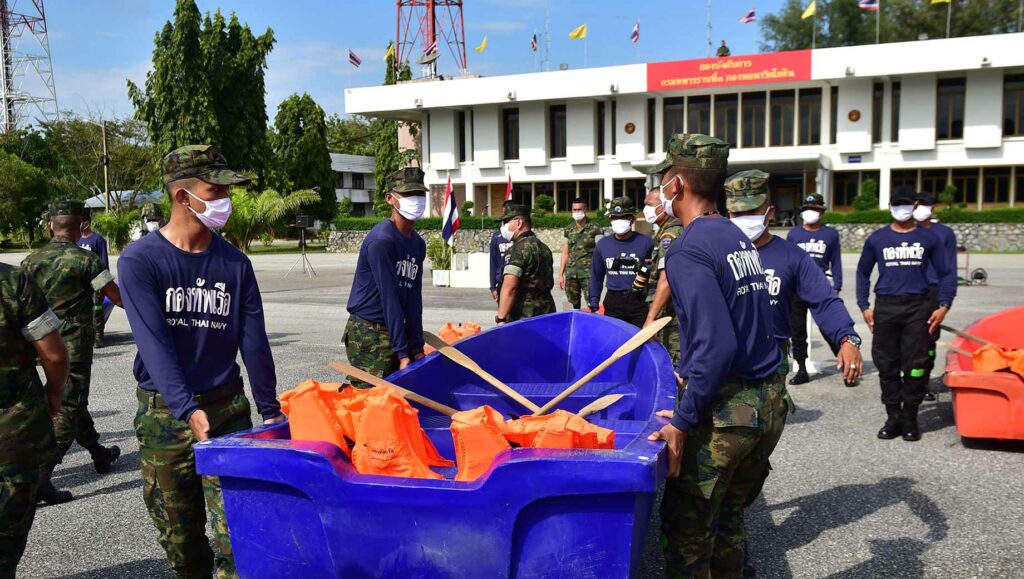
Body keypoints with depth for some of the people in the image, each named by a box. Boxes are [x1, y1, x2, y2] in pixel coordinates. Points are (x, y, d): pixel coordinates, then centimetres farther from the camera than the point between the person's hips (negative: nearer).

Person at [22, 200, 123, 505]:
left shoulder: (31, 260, 4)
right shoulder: (85, 259, -13)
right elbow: (118, 297, -12)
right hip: (75, 343, -7)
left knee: (72, 400, 22)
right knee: (67, 408, -2)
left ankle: (99, 454, 39)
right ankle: (40, 477, -9)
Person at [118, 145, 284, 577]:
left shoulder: (234, 263, 2)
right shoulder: (139, 260, -7)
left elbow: (254, 342, 3)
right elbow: (154, 344, -16)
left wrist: (270, 411, 3)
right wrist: (188, 411, -25)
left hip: (228, 408, 1)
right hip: (163, 413, -1)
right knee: (179, 536, 12)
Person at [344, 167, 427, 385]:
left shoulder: (418, 244, 10)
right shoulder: (381, 240, -16)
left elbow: (414, 299, 10)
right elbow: (389, 299, -19)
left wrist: (417, 348, 5)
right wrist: (402, 352, -18)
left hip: (396, 331, 8)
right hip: (368, 336, -8)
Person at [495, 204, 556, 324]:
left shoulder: (519, 248, -14)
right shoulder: (544, 248, 15)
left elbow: (509, 288, -21)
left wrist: (501, 319, -21)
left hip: (523, 318, -9)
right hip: (546, 315, 9)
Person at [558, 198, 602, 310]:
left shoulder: (594, 228, -2)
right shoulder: (568, 230, 11)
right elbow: (565, 253, 14)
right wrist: (561, 275, 11)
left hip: (588, 272, -4)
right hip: (571, 273, 4)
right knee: (574, 305, 9)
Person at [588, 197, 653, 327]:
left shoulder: (646, 243, -3)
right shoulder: (602, 244, 7)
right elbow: (596, 277, 13)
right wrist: (593, 306, 10)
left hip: (639, 304, -2)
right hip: (613, 304, 3)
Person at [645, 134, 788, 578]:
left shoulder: (688, 251, -17)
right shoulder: (738, 238, 10)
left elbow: (718, 346, -25)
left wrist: (682, 421, -19)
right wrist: (687, 371, 25)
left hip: (726, 409, -9)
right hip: (771, 403, 9)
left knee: (686, 531, 4)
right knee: (728, 517, 22)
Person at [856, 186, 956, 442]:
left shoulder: (928, 238, 8)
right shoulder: (877, 239, 9)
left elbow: (946, 274, 10)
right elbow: (863, 273, 14)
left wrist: (944, 306, -2)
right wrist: (864, 307, 6)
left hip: (918, 308, -1)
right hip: (885, 308, 1)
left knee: (915, 365, 0)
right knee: (887, 365, 3)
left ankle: (910, 419, 11)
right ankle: (893, 418, 13)